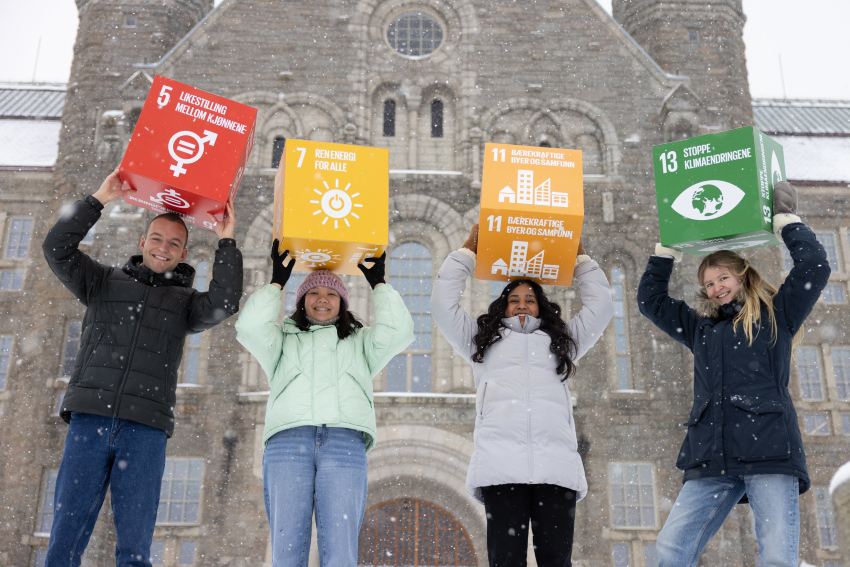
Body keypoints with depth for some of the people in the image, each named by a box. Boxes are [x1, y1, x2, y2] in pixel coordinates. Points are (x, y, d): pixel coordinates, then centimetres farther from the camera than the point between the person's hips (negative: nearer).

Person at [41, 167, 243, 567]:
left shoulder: (185, 302, 18)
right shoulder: (105, 283, 19)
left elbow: (224, 303, -2)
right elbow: (57, 249, 7)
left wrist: (226, 243, -2)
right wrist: (99, 200, 2)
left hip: (145, 430, 0)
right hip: (89, 421, 0)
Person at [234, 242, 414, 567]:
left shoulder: (360, 343, 32)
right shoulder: (284, 340, 31)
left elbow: (399, 330, 14)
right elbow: (250, 327, 11)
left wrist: (378, 284, 23)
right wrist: (276, 282, 20)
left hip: (346, 444, 0)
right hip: (288, 441, 0)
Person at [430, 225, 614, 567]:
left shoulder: (562, 340, 33)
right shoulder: (483, 341, 30)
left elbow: (601, 305, 33)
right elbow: (443, 304, 26)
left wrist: (580, 257, 38)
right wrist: (468, 251, 31)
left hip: (556, 464, 1)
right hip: (501, 463, -1)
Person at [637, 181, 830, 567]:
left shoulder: (776, 316, 17)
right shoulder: (700, 328, 28)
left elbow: (815, 267, 7)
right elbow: (650, 300, 35)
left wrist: (785, 221, 17)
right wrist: (667, 247, 34)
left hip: (770, 452, -4)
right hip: (711, 460, 4)